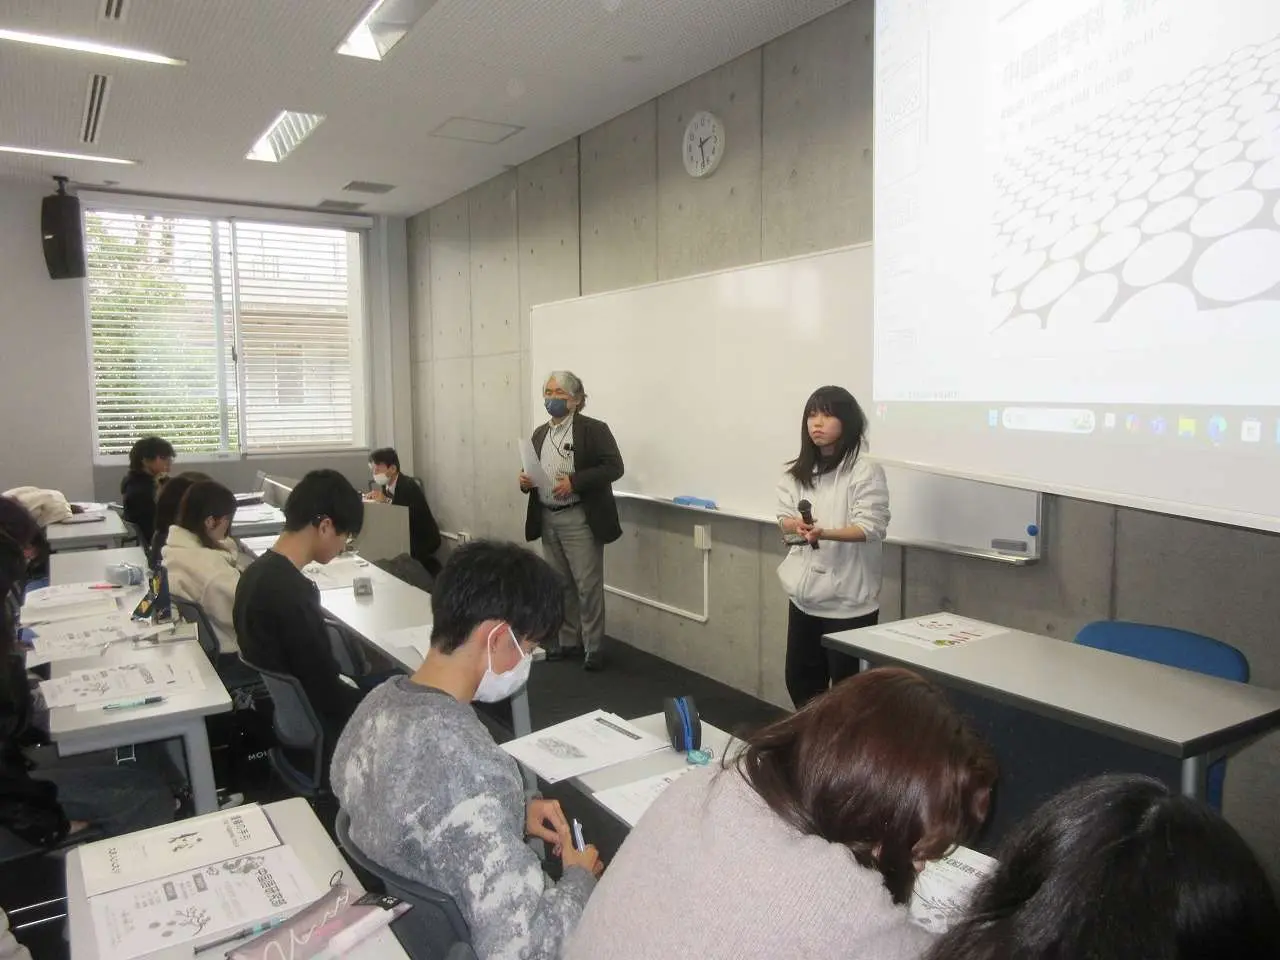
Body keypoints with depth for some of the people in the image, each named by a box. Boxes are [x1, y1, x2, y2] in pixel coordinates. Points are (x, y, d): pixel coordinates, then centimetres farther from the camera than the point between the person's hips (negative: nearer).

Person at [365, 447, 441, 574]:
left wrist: (386, 501, -30)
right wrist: (374, 499, -9)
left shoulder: (409, 486, -17)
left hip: (423, 540, -7)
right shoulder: (384, 486, 3)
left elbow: (412, 517, -27)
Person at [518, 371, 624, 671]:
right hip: (547, 519, 7)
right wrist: (525, 480, -2)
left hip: (580, 519, -7)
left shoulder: (594, 430, -7)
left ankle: (593, 647, 7)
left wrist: (574, 482, -22)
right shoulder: (540, 433, 15)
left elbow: (614, 467, -14)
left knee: (588, 585, -3)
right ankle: (568, 642, 24)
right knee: (560, 585, 13)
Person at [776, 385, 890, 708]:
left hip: (847, 597, -6)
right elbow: (784, 519, 8)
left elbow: (871, 528, -17)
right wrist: (798, 525, -16)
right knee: (799, 678, 16)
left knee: (845, 684, 3)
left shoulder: (866, 471, -11)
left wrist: (824, 533, -33)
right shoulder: (797, 472, 9)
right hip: (805, 592, 6)